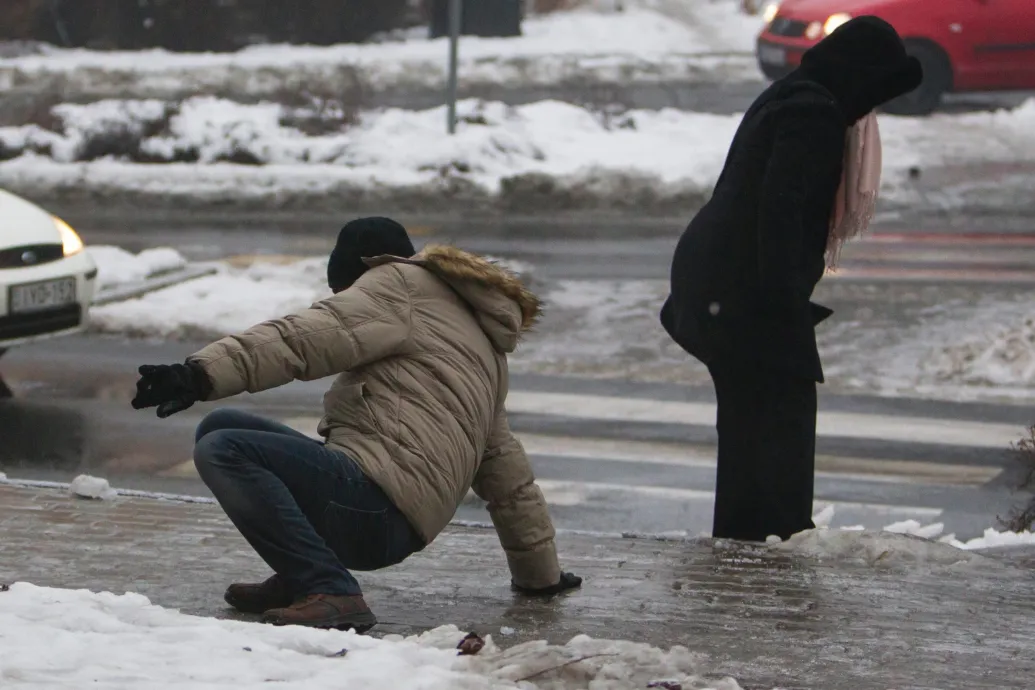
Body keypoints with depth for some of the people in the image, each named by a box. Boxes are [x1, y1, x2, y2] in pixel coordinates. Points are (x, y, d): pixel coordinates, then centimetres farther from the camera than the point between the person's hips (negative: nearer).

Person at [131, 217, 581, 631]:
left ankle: (329, 592, -25)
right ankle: (304, 579, 6)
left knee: (221, 452, -21)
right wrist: (539, 573, 44)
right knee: (219, 426, 14)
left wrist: (203, 373, -23)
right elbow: (506, 469, 38)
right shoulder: (482, 348, 34)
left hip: (374, 504, -9)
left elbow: (304, 338, -12)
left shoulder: (400, 284, 7)